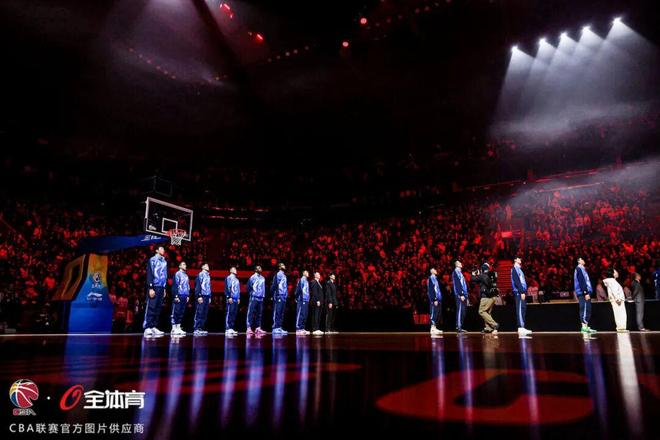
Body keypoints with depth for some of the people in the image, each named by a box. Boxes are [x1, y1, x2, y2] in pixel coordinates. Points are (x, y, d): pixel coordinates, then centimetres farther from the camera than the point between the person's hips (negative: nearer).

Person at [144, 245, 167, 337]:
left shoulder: (164, 262, 18)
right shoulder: (152, 260, -1)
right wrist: (150, 288, -16)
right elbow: (149, 274, -8)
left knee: (158, 308, 5)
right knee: (151, 308, -9)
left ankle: (153, 327, 9)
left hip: (161, 287, 6)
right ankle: (147, 328, -9)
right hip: (154, 287, -6)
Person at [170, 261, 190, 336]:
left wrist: (188, 296, 15)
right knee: (175, 312, -7)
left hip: (184, 296, 8)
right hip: (179, 296, -8)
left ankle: (178, 328, 12)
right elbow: (175, 285, -10)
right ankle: (174, 329, -5)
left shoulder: (186, 275, 19)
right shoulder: (177, 274, -4)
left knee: (181, 313, 8)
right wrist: (176, 296, -16)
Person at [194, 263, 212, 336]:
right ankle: (196, 329, -9)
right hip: (202, 296, -8)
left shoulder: (208, 275, 20)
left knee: (204, 314, 6)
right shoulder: (200, 274, -3)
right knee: (199, 313, -10)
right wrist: (199, 296, -17)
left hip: (207, 296, 8)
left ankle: (201, 328, 9)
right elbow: (197, 285, -10)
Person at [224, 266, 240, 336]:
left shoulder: (237, 280, 21)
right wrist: (229, 297, -16)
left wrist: (239, 298, 16)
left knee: (234, 314, 6)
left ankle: (231, 328, 9)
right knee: (229, 313, -10)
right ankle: (227, 329, -9)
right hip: (231, 299, -7)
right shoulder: (228, 278, -1)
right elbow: (226, 288, -9)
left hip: (236, 299, 7)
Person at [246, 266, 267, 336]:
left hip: (260, 298, 6)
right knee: (251, 313, -7)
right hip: (253, 298, -6)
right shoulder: (252, 277, -3)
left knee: (259, 314, 8)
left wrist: (263, 295, 11)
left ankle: (258, 328, 12)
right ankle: (249, 328, -6)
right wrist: (251, 294, -6)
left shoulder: (263, 278, 14)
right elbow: (248, 287, -3)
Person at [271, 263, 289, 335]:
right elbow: (273, 285, -10)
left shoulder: (284, 276, 18)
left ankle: (279, 328, 13)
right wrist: (273, 294, -13)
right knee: (277, 313, -8)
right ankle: (275, 328, -6)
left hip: (284, 297, 8)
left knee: (281, 314, 9)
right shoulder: (277, 275, -6)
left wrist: (286, 293, 14)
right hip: (278, 297, -8)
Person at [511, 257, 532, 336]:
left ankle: (521, 328, 8)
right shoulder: (515, 269, -6)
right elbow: (516, 281, -16)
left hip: (522, 292, 9)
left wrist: (524, 291, 12)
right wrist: (522, 292, -21)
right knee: (520, 309, -11)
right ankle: (521, 327, -13)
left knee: (523, 309, 7)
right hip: (519, 292, -9)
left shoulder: (519, 269, 23)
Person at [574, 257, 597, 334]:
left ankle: (585, 327, 11)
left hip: (585, 293, 10)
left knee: (587, 310, 9)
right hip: (583, 293, -10)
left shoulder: (582, 269, 22)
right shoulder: (579, 269, -9)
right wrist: (586, 293, -22)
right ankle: (584, 327, -12)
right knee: (585, 310, -11)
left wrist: (588, 292, 18)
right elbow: (581, 282, -17)